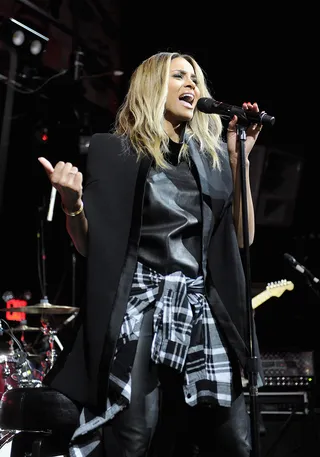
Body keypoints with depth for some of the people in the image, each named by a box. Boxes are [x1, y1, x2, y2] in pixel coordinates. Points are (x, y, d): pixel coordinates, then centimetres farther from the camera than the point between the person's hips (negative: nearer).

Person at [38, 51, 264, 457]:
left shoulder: (212, 154, 17)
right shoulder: (116, 151, 5)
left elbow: (242, 237, 11)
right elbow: (88, 245, 4)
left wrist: (239, 158, 4)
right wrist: (72, 202, -17)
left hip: (206, 309, 4)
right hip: (141, 305, -4)